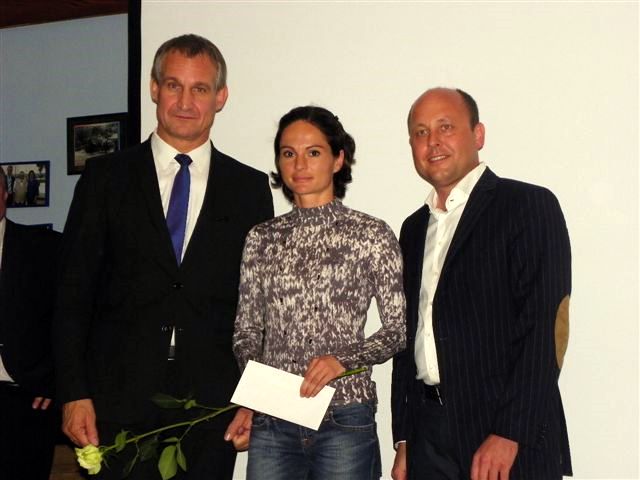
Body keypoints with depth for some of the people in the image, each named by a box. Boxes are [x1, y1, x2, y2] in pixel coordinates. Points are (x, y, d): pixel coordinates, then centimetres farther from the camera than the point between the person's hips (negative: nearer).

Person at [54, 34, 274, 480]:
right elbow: (74, 292, 2)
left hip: (212, 406, 1)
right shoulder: (106, 176, 4)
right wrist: (74, 393, -4)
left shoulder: (251, 188, 6)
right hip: (118, 404, 0)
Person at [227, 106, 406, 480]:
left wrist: (343, 358, -17)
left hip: (344, 420, -2)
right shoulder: (262, 239, 8)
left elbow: (398, 329, -1)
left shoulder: (372, 235, -1)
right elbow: (247, 332, 10)